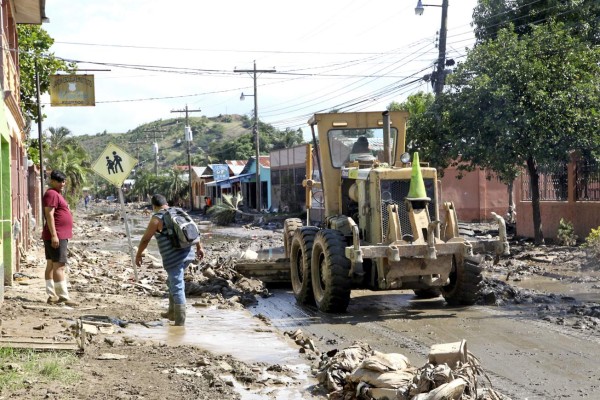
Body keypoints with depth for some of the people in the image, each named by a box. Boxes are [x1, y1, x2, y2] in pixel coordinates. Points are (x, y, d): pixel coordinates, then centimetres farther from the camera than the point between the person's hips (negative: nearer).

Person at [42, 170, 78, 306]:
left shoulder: (57, 194, 20)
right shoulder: (52, 194, -13)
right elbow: (49, 215, -20)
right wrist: (54, 235, -25)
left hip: (60, 236, 11)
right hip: (56, 236, -11)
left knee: (51, 265, 10)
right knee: (59, 266, -12)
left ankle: (52, 296, 13)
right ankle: (64, 297, -15)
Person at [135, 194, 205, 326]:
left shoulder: (157, 218, -5)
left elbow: (145, 239, -2)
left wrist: (138, 255, 11)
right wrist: (199, 247, 27)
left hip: (173, 257, -7)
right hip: (188, 253, 7)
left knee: (177, 288, -4)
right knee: (173, 282, 24)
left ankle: (180, 322, -2)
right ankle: (172, 313, 33)